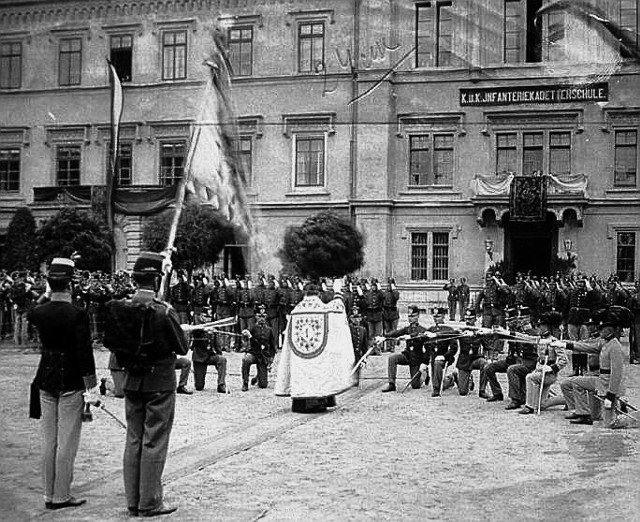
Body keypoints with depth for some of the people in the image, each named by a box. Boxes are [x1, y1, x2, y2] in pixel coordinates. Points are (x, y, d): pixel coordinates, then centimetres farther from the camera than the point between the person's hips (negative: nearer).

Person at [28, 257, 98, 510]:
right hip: (71, 382, -6)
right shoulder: (78, 315, -17)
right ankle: (61, 496, 9)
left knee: (49, 440, 14)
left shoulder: (37, 313, -1)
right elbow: (85, 354, -16)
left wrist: (48, 294, 16)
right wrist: (92, 388, -9)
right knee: (67, 442, 3)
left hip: (46, 380, 6)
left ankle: (49, 495, 21)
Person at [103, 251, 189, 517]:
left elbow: (110, 342, 4)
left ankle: (133, 501, 19)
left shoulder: (119, 308, -4)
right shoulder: (164, 311, -18)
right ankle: (150, 503, 8)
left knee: (133, 440, 13)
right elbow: (182, 348, -11)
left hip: (132, 381, 5)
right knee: (154, 443, 3)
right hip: (160, 383, -5)